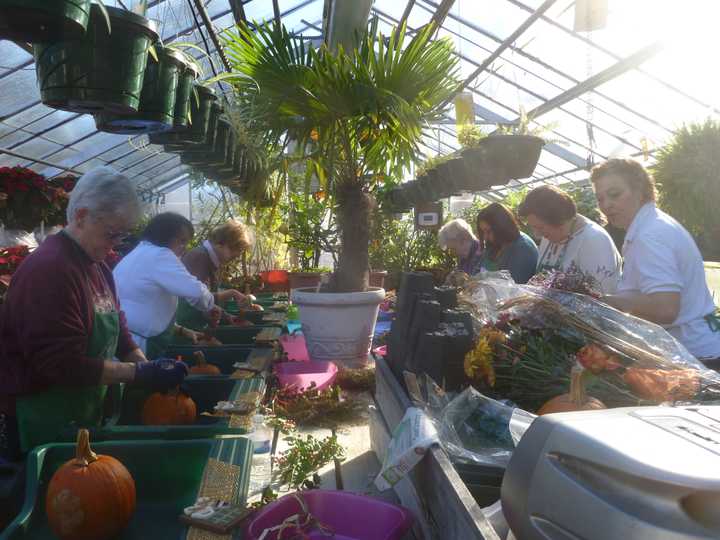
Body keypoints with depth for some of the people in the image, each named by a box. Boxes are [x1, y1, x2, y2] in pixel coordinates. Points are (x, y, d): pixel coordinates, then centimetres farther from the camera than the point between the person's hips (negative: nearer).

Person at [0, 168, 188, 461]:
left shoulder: (98, 267, 8)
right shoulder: (49, 270, -24)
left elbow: (117, 330, 12)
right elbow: (64, 364, -26)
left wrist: (150, 368, -2)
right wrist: (140, 372, -23)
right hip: (38, 427, -9)